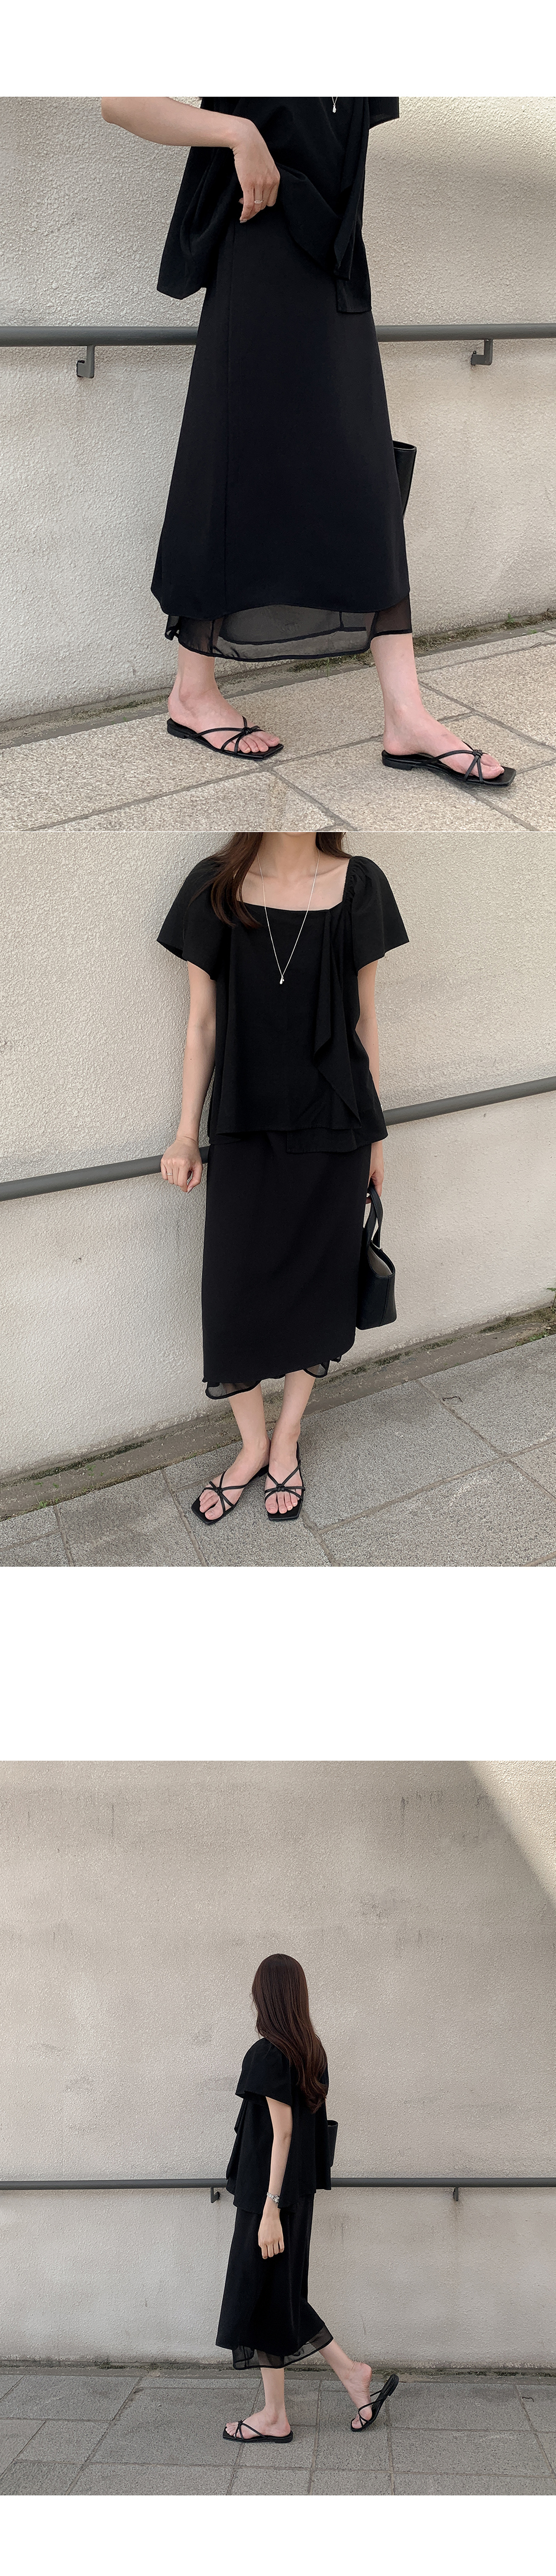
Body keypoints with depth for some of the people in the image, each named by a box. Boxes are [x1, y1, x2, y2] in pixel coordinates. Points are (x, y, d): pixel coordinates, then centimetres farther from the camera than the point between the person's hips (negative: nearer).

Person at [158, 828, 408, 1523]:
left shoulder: (358, 886, -2)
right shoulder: (214, 888, -3)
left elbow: (364, 1020, 4)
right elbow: (203, 1023, 3)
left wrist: (375, 1134, 7)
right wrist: (186, 1133, 2)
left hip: (334, 1127, 0)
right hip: (244, 1127, 0)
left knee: (314, 1284, 9)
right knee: (234, 1291, 3)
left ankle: (286, 1440, 28)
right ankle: (252, 1444, 24)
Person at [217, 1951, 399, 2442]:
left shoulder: (269, 2053, -18)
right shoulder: (311, 2052, 5)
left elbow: (282, 2131, -21)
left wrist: (270, 2209, -19)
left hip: (269, 2193, -8)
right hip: (298, 2192, 8)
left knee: (261, 2296, 5)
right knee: (282, 2295, 18)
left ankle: (274, 2418, 15)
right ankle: (352, 2374, 17)